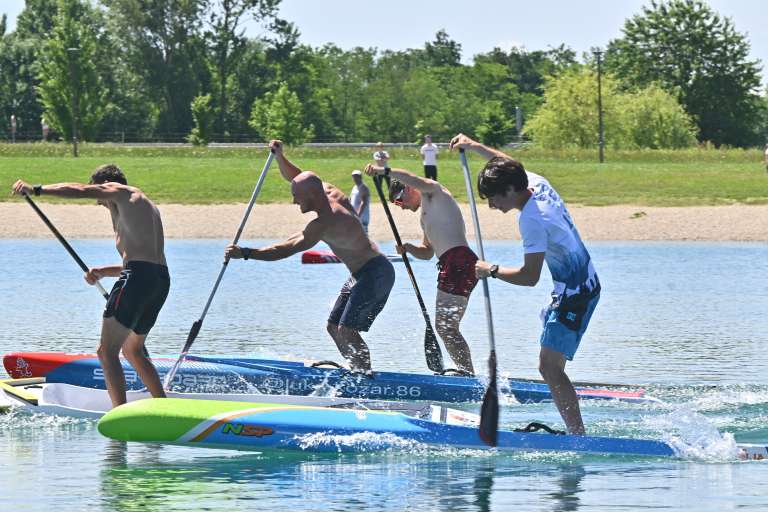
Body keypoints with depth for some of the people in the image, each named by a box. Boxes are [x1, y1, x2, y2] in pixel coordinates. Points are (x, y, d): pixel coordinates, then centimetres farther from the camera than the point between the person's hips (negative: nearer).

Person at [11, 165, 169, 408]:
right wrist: (102, 272, 22)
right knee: (133, 351, 26)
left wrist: (36, 190, -12)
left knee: (107, 351, -9)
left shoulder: (119, 192, 6)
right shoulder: (147, 205, 30)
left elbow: (79, 190, -9)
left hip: (138, 277, -9)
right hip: (162, 280, 9)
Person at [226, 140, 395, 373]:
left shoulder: (325, 223, -26)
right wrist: (280, 157, -3)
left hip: (375, 274, -11)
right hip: (362, 275, 11)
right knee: (334, 328, 10)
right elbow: (295, 177, 17)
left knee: (346, 332, -18)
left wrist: (245, 253, -30)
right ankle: (360, 372, 11)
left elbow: (287, 249, -29)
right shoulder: (330, 192, 2)